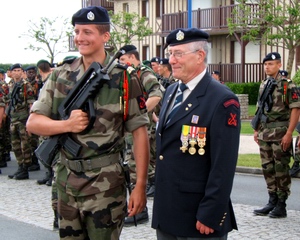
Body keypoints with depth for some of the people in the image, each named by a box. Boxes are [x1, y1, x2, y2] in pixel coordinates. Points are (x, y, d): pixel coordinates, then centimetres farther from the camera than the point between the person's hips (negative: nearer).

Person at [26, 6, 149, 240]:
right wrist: (67, 124, -15)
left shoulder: (124, 78, -5)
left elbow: (140, 133, -6)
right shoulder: (61, 75, 5)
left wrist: (140, 186, -10)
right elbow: (33, 123, 4)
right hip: (66, 180, 4)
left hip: (105, 184, -4)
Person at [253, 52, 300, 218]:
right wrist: (257, 130, 14)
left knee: (281, 169, -1)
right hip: (264, 134, 7)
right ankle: (272, 201, 21)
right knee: (268, 169, 11)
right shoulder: (263, 85, 13)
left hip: (280, 135, -7)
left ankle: (281, 205, 7)